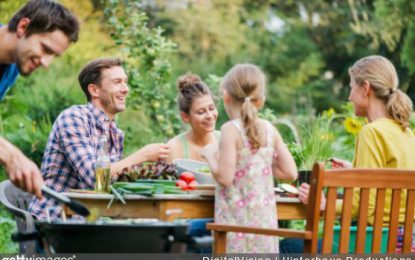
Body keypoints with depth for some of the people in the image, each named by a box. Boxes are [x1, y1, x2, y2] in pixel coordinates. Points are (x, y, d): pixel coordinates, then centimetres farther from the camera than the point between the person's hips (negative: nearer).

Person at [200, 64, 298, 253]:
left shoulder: (231, 129, -11)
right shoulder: (270, 130, 5)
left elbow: (224, 177, -17)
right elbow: (290, 172, 6)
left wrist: (210, 155, 0)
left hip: (237, 218, -5)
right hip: (264, 218, 5)